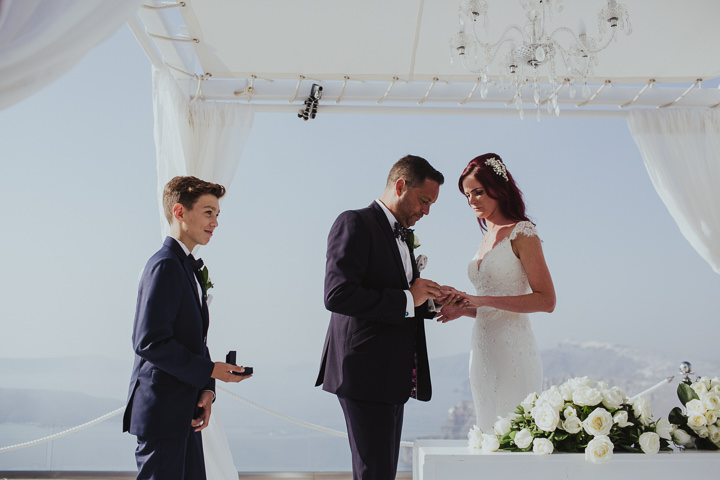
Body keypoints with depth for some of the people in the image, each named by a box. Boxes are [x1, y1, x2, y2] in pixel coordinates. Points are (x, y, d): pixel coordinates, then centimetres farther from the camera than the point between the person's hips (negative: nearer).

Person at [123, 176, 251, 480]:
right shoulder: (165, 265, -15)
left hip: (183, 413, 10)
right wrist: (210, 371, -17)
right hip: (161, 412, -10)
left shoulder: (190, 267, 16)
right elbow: (150, 342, -23)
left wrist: (206, 389, 3)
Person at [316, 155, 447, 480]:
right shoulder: (355, 224, -9)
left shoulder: (403, 236, 20)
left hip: (393, 377, 9)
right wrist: (407, 300, -17)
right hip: (366, 373, -9)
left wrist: (430, 303, 5)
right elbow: (338, 295, -21)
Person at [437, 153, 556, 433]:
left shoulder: (521, 232, -5)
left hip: (512, 348, -7)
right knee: (489, 434, 10)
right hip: (483, 350, 8)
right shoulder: (486, 239, 16)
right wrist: (463, 308, 4)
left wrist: (482, 300, -17)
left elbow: (546, 300, -13)